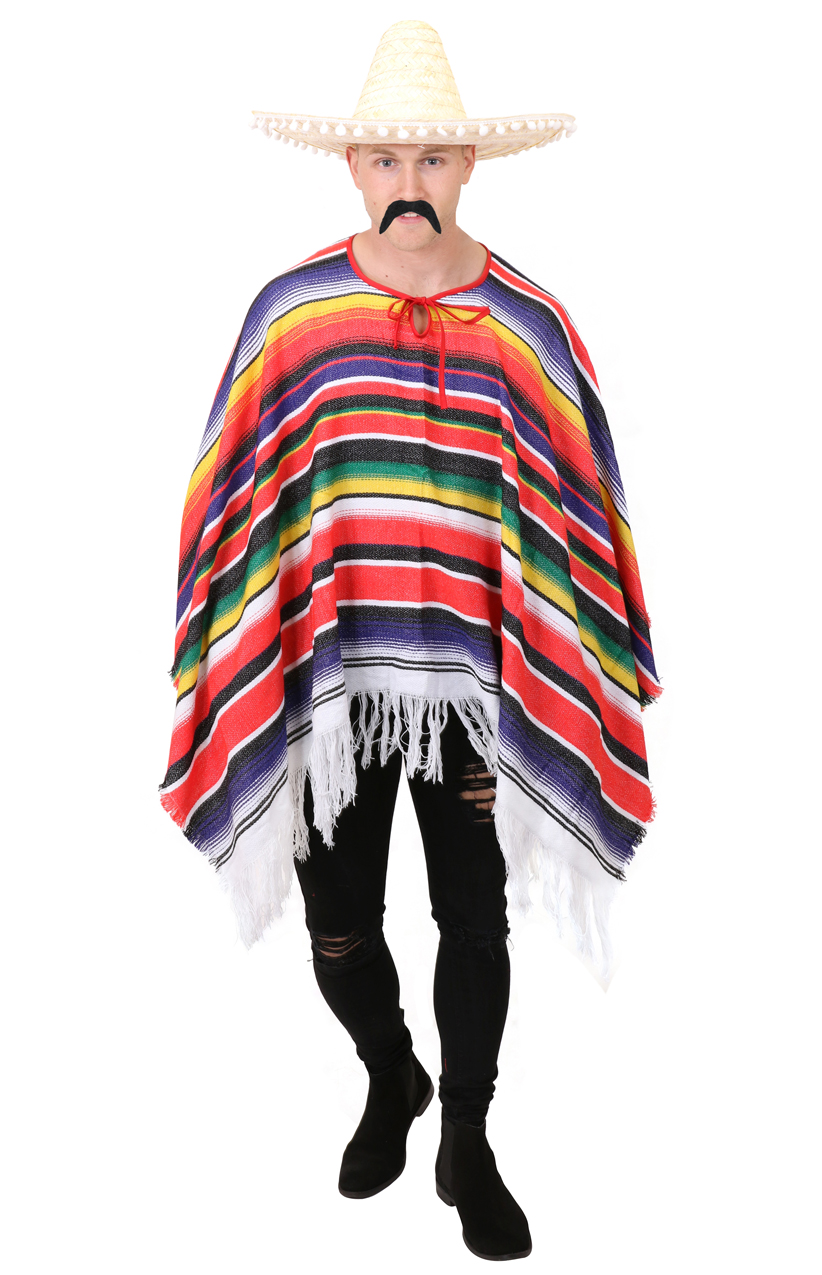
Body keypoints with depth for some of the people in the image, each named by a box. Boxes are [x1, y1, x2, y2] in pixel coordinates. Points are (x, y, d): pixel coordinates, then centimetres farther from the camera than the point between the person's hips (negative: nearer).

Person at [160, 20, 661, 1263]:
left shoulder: (526, 321, 0)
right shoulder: (290, 309, 0)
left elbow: (581, 511, 3)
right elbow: (238, 500, 4)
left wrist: (577, 679, 2)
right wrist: (242, 665, 3)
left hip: (477, 676, 0)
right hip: (329, 671, 1)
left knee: (475, 926, 11)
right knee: (337, 926, 11)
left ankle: (467, 1149, 36)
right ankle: (391, 1082, 44)